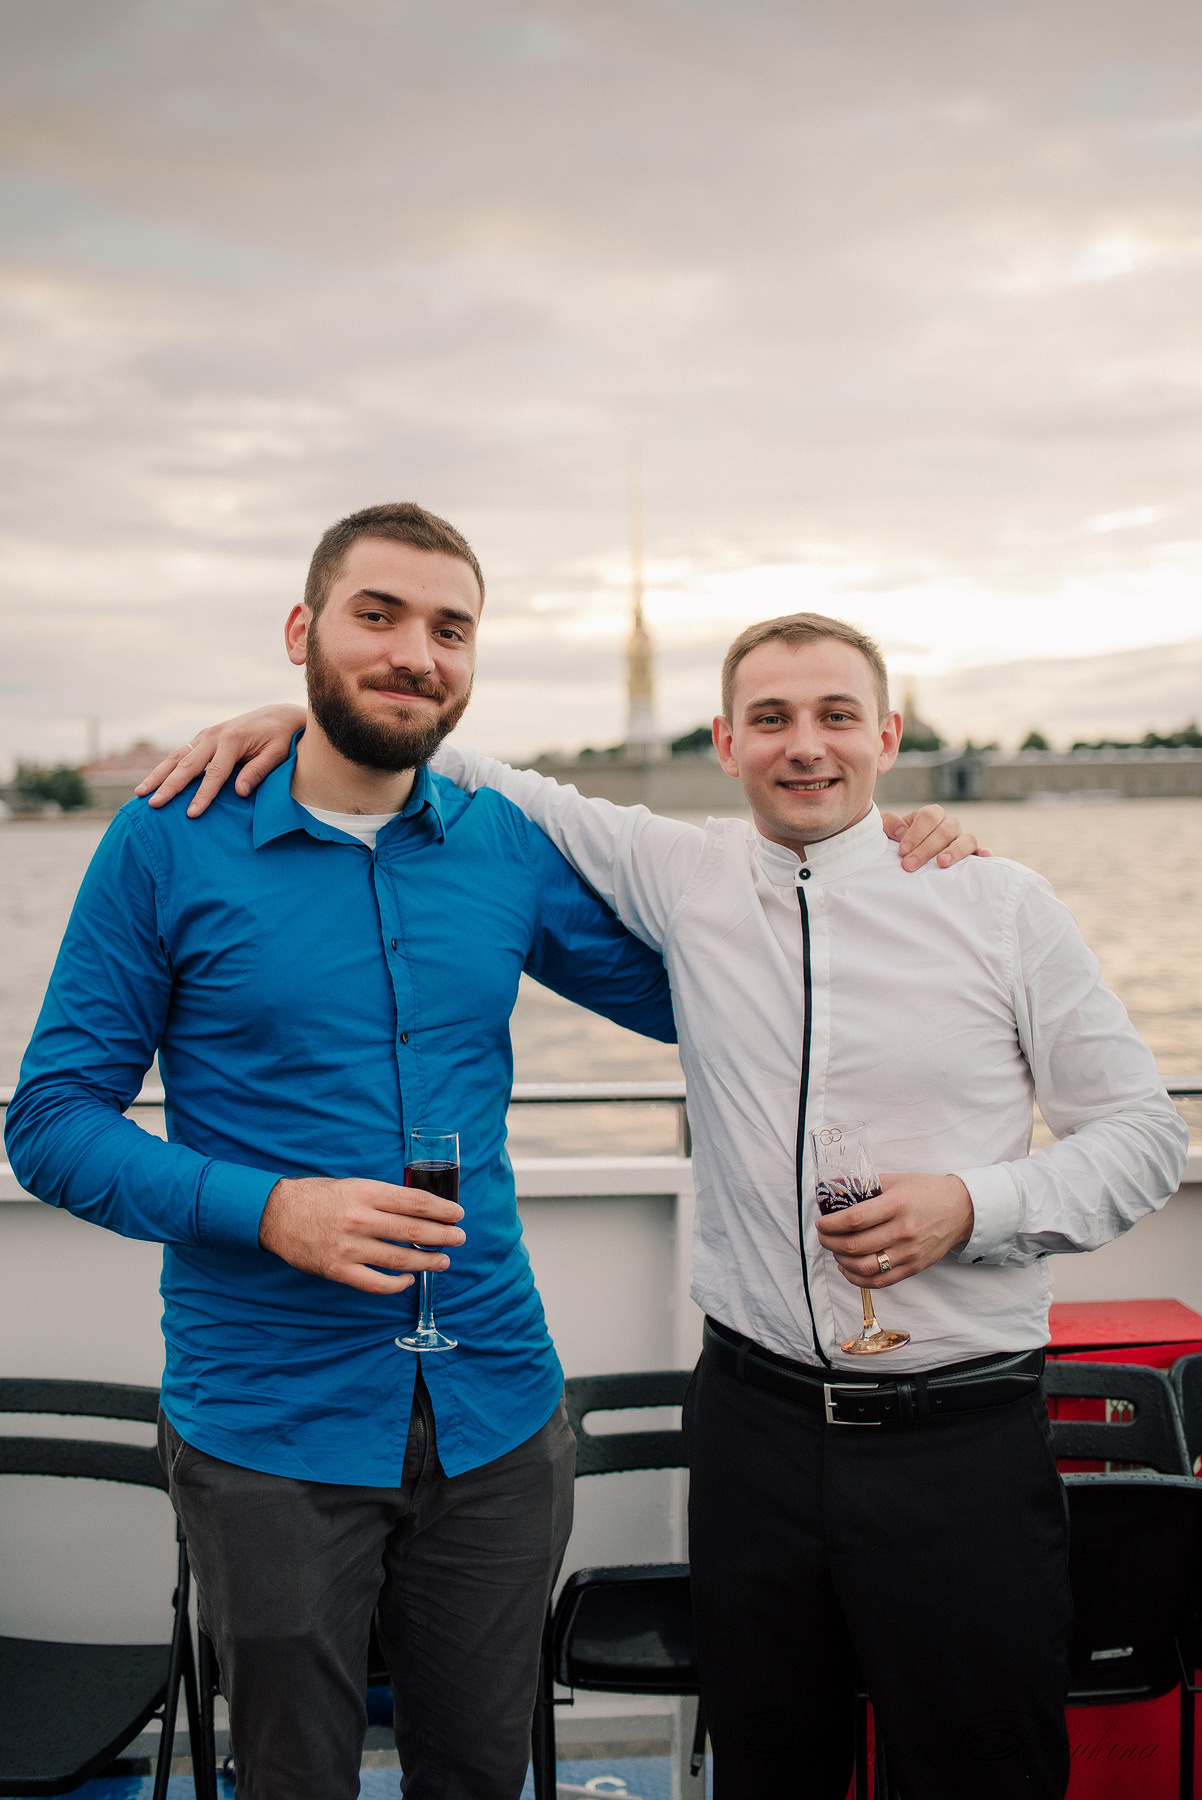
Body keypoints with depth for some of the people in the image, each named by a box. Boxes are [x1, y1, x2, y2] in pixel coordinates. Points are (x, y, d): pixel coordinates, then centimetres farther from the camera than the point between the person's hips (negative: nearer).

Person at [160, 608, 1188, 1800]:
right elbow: (500, 790, 12)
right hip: (756, 1420, 2)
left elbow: (1144, 1129, 2)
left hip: (962, 1436, -1)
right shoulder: (684, 876, 3)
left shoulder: (999, 905, -2)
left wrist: (972, 1206, -14)